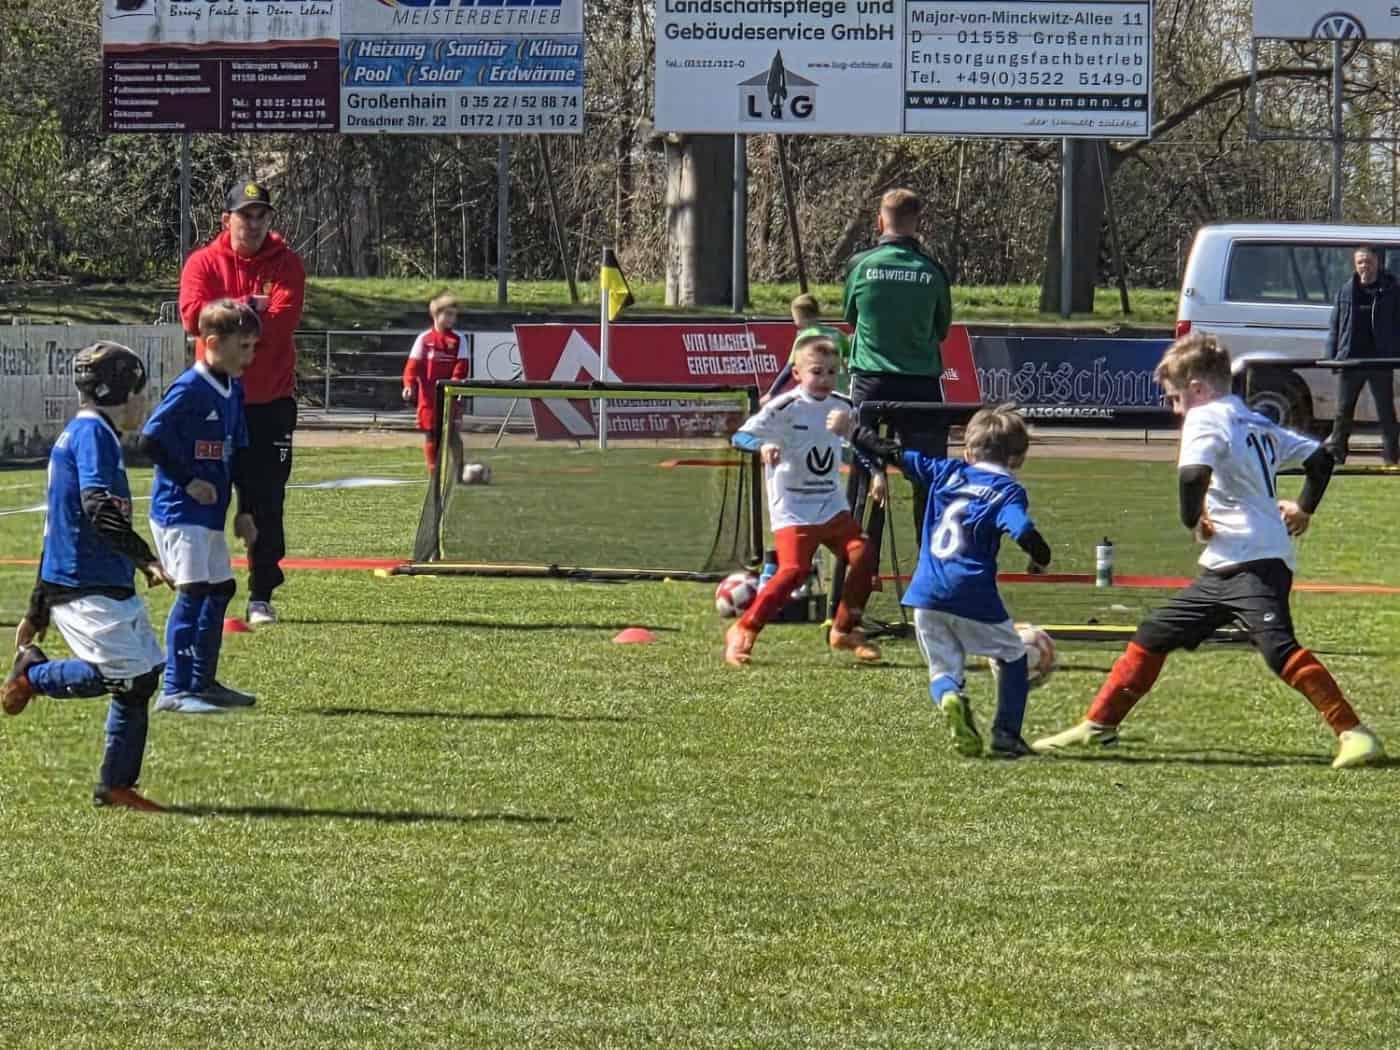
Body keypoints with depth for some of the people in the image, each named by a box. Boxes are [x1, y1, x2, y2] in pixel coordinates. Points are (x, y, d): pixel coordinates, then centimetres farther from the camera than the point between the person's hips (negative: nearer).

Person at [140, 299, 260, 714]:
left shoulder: (233, 390, 10)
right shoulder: (189, 389, -16)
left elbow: (239, 453, 18)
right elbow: (150, 439, -20)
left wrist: (245, 510, 17)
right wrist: (188, 481, -16)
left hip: (211, 513, 9)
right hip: (179, 510, -9)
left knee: (219, 589, 14)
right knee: (193, 591, -15)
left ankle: (203, 682, 25)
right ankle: (174, 690, -16)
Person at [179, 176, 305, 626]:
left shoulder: (286, 264, 1)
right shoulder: (203, 263, 1)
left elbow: (283, 319, -14)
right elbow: (194, 315, -16)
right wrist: (249, 308, -17)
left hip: (272, 399, 0)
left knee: (267, 503, 2)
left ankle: (262, 597, 7)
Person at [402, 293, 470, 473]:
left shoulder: (458, 339, 2)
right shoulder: (424, 339, 4)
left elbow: (462, 365, -3)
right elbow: (413, 364, 1)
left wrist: (455, 381, -20)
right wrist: (409, 384, -13)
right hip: (428, 396, 2)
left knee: (451, 431, -8)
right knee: (430, 433, 5)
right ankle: (433, 471, 14)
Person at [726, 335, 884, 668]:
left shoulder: (842, 407, 6)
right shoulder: (784, 408, -12)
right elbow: (741, 435, -17)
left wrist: (876, 473, 12)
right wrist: (763, 445, -37)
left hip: (832, 506, 6)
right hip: (792, 509, -6)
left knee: (862, 554, -11)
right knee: (794, 569, -20)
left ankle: (845, 630, 6)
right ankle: (743, 631, -8)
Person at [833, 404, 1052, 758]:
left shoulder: (948, 473, 11)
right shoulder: (1007, 490, -3)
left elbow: (896, 454, 17)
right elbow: (1024, 531, -19)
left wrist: (854, 434, 31)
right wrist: (1041, 560, 2)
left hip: (926, 595, 3)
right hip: (973, 595, -3)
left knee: (943, 669, 11)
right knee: (1012, 656, 18)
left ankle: (949, 698, -25)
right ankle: (1006, 735, 9)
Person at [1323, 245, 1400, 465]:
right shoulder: (1346, 292, 9)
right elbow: (1334, 326, 12)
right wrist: (1331, 356, 3)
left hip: (1380, 359, -2)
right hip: (1350, 360, 2)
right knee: (1343, 411, 6)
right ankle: (1334, 455, 12)